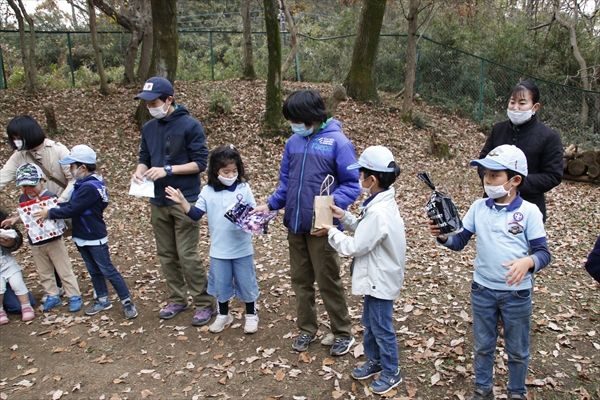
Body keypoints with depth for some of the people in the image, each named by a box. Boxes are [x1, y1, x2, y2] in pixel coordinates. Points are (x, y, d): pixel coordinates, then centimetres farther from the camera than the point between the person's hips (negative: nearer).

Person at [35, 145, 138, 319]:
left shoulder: (90, 187, -26)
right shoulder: (84, 183, 5)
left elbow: (72, 210, -24)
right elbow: (71, 203, 10)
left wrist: (49, 213, -12)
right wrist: (52, 206, -1)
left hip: (95, 239, -9)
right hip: (82, 238, 9)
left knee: (108, 270, -2)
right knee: (94, 271, 18)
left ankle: (127, 302, 7)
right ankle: (102, 301, 31)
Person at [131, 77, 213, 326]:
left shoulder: (190, 125, -9)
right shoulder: (148, 128, 9)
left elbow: (200, 162, -11)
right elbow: (145, 158, 16)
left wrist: (168, 170, -19)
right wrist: (140, 171, -7)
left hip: (185, 200, -6)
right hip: (158, 202, 6)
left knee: (187, 255, -6)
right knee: (166, 254, 13)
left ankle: (204, 304, 8)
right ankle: (177, 300, 28)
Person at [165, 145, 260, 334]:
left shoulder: (244, 188, -5)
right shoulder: (208, 191, -2)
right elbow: (196, 214, -4)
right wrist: (182, 202, -18)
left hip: (243, 249, -1)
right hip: (219, 250, 1)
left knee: (246, 283, 11)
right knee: (220, 284, 14)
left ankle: (251, 315, 32)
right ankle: (223, 314, 36)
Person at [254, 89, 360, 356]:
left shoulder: (337, 141, -10)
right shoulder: (293, 142, 6)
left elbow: (351, 184, -11)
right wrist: (270, 205, 1)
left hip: (320, 228, -5)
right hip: (294, 225, 6)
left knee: (328, 282, 6)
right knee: (300, 280, 16)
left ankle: (343, 334, 25)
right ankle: (307, 329, 34)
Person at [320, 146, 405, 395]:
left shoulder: (378, 212, -30)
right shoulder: (383, 203, 2)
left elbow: (355, 247, -23)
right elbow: (365, 230, 13)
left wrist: (332, 232, -10)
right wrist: (344, 217, 3)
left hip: (380, 281, -10)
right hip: (376, 278, 10)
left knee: (381, 327, 8)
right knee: (370, 322, 23)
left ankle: (391, 373, 26)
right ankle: (375, 361, 42)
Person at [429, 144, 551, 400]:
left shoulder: (529, 211, -12)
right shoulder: (479, 207, -4)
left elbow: (543, 252, -11)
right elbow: (459, 241, -2)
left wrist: (528, 262, -33)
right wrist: (443, 236, -23)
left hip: (517, 293, -2)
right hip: (482, 290, 3)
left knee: (517, 350, 17)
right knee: (483, 346, 19)